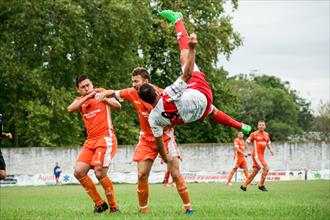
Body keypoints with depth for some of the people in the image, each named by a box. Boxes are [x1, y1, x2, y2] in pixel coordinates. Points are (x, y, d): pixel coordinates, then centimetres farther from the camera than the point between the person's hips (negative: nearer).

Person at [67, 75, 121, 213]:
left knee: (100, 173, -17)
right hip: (91, 140, 6)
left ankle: (113, 207, -3)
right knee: (78, 172, -4)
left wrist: (103, 98, -21)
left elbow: (118, 106, -7)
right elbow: (70, 109, -9)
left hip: (105, 138, -6)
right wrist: (87, 97, -15)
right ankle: (99, 203, 7)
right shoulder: (79, 101, 14)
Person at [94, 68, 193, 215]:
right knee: (142, 175, -2)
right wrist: (104, 93, -10)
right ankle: (143, 210, 11)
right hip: (146, 138, 4)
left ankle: (188, 207, 1)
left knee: (175, 174, -10)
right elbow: (114, 93, 9)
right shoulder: (132, 93, -4)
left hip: (165, 137, -4)